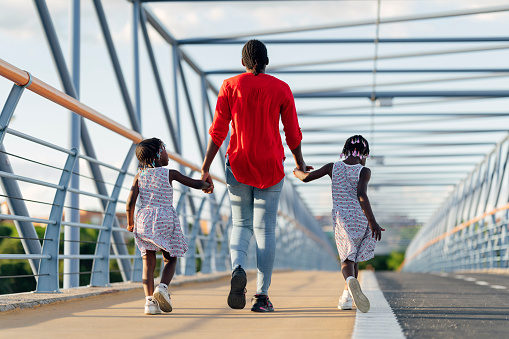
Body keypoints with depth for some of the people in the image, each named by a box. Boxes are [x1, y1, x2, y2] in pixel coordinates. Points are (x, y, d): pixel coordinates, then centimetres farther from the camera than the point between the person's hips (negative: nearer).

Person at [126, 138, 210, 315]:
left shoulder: (139, 176, 6)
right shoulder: (170, 174, 0)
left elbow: (130, 202, 0)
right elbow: (196, 184, 6)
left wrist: (130, 222, 15)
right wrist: (207, 185, 28)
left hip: (144, 220, 2)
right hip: (165, 219, -2)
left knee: (148, 263, 6)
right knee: (170, 260, 13)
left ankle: (149, 300, -8)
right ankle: (163, 286, -15)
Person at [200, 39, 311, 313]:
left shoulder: (230, 86, 0)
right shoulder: (281, 89, 1)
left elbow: (218, 131, -4)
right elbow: (293, 133, 4)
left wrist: (205, 169, -1)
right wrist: (299, 163, 20)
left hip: (238, 164, 0)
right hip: (270, 167, 0)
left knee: (241, 224, 13)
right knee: (265, 229, 4)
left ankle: (238, 269, -17)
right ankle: (262, 295, 1)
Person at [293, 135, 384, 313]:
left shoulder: (333, 168, 4)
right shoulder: (364, 171, -4)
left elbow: (306, 177, 6)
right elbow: (361, 195, -19)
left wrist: (297, 171, 30)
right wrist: (372, 221, -24)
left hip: (341, 218, 1)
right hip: (361, 219, -1)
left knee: (347, 258, -4)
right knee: (354, 258, 18)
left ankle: (351, 280, -38)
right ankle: (346, 296, 12)